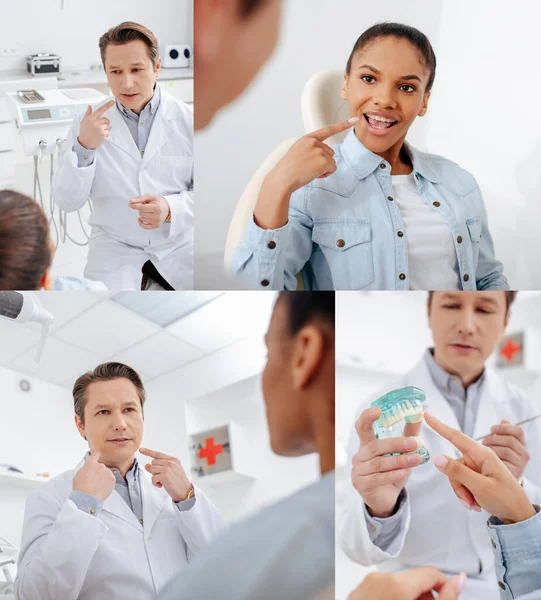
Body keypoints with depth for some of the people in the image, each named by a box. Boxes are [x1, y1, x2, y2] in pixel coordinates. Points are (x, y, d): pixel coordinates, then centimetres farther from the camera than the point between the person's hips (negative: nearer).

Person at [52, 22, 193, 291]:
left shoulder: (188, 121, -5)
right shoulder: (90, 124, -2)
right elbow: (66, 201, -3)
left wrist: (171, 209, -23)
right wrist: (84, 147, -19)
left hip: (179, 241, 1)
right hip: (115, 243, 0)